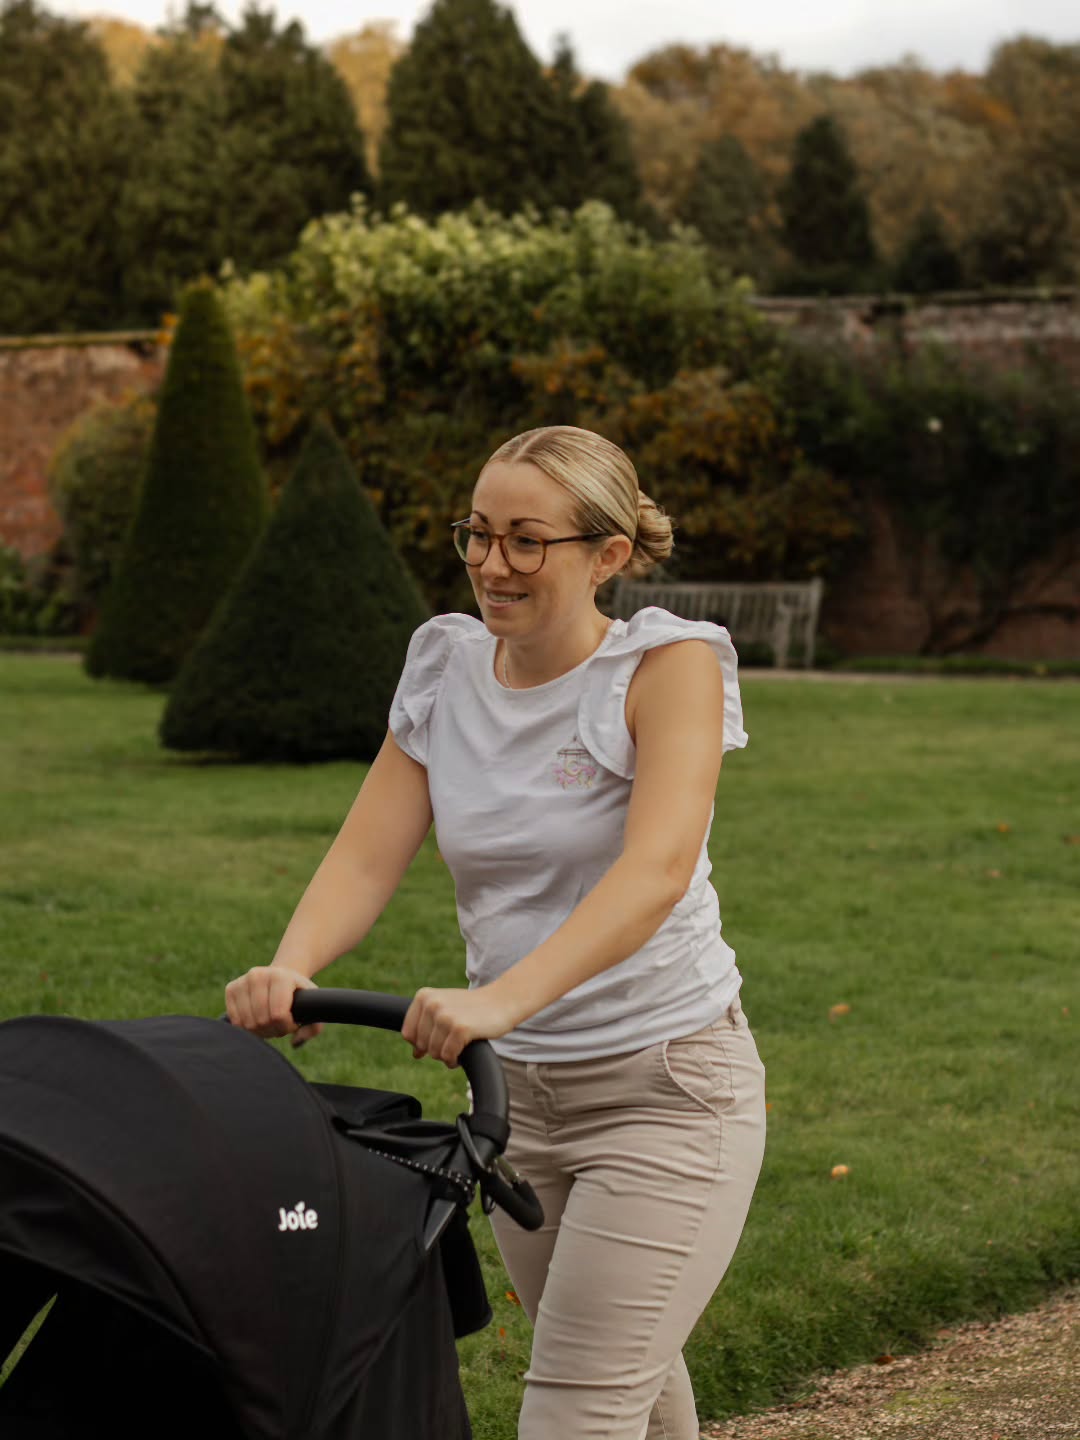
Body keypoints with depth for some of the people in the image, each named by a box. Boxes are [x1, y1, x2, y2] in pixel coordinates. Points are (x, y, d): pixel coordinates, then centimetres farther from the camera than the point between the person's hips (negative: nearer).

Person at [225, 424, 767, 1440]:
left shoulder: (670, 665, -14)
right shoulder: (446, 671, 2)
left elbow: (656, 870, -29)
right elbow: (365, 858, -6)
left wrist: (504, 996, -42)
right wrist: (290, 967, -27)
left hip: (664, 1087, -6)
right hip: (515, 1086, 6)